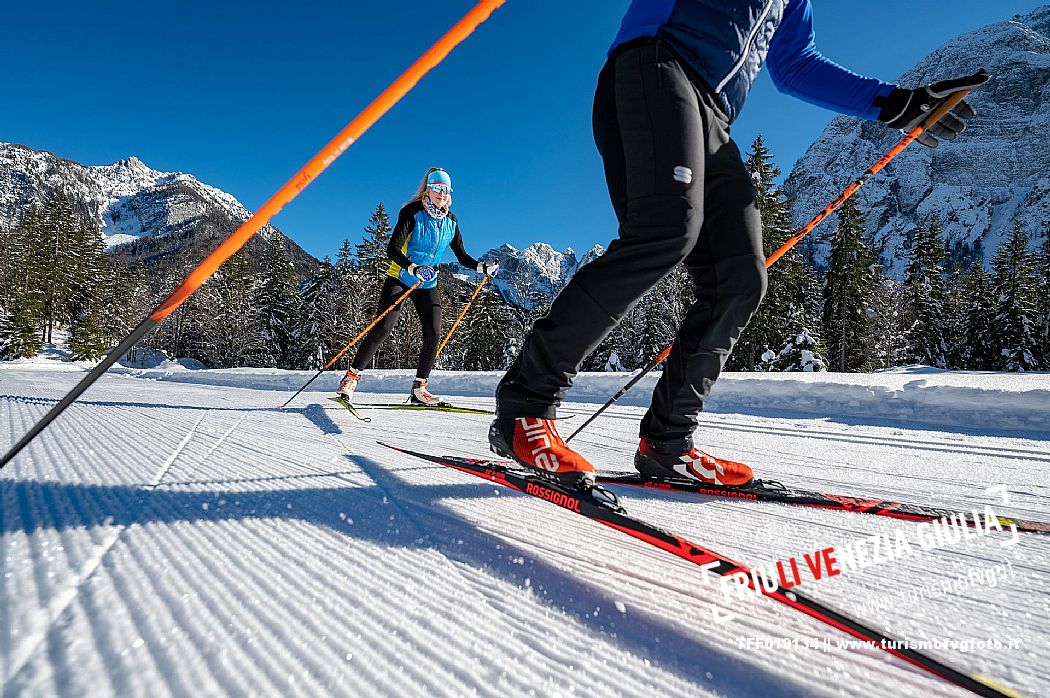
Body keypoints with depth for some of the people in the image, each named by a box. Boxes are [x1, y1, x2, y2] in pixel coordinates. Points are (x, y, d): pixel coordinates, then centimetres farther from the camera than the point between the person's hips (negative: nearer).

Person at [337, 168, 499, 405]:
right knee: (383, 328, -14)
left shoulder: (450, 221, 4)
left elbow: (462, 256, 12)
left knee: (433, 334, -7)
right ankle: (352, 376, -1)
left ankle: (419, 388, 4)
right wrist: (413, 268, -37)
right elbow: (392, 249, -21)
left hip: (427, 285, 5)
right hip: (400, 279, -5)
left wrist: (483, 267, -4)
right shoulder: (412, 212, -13)